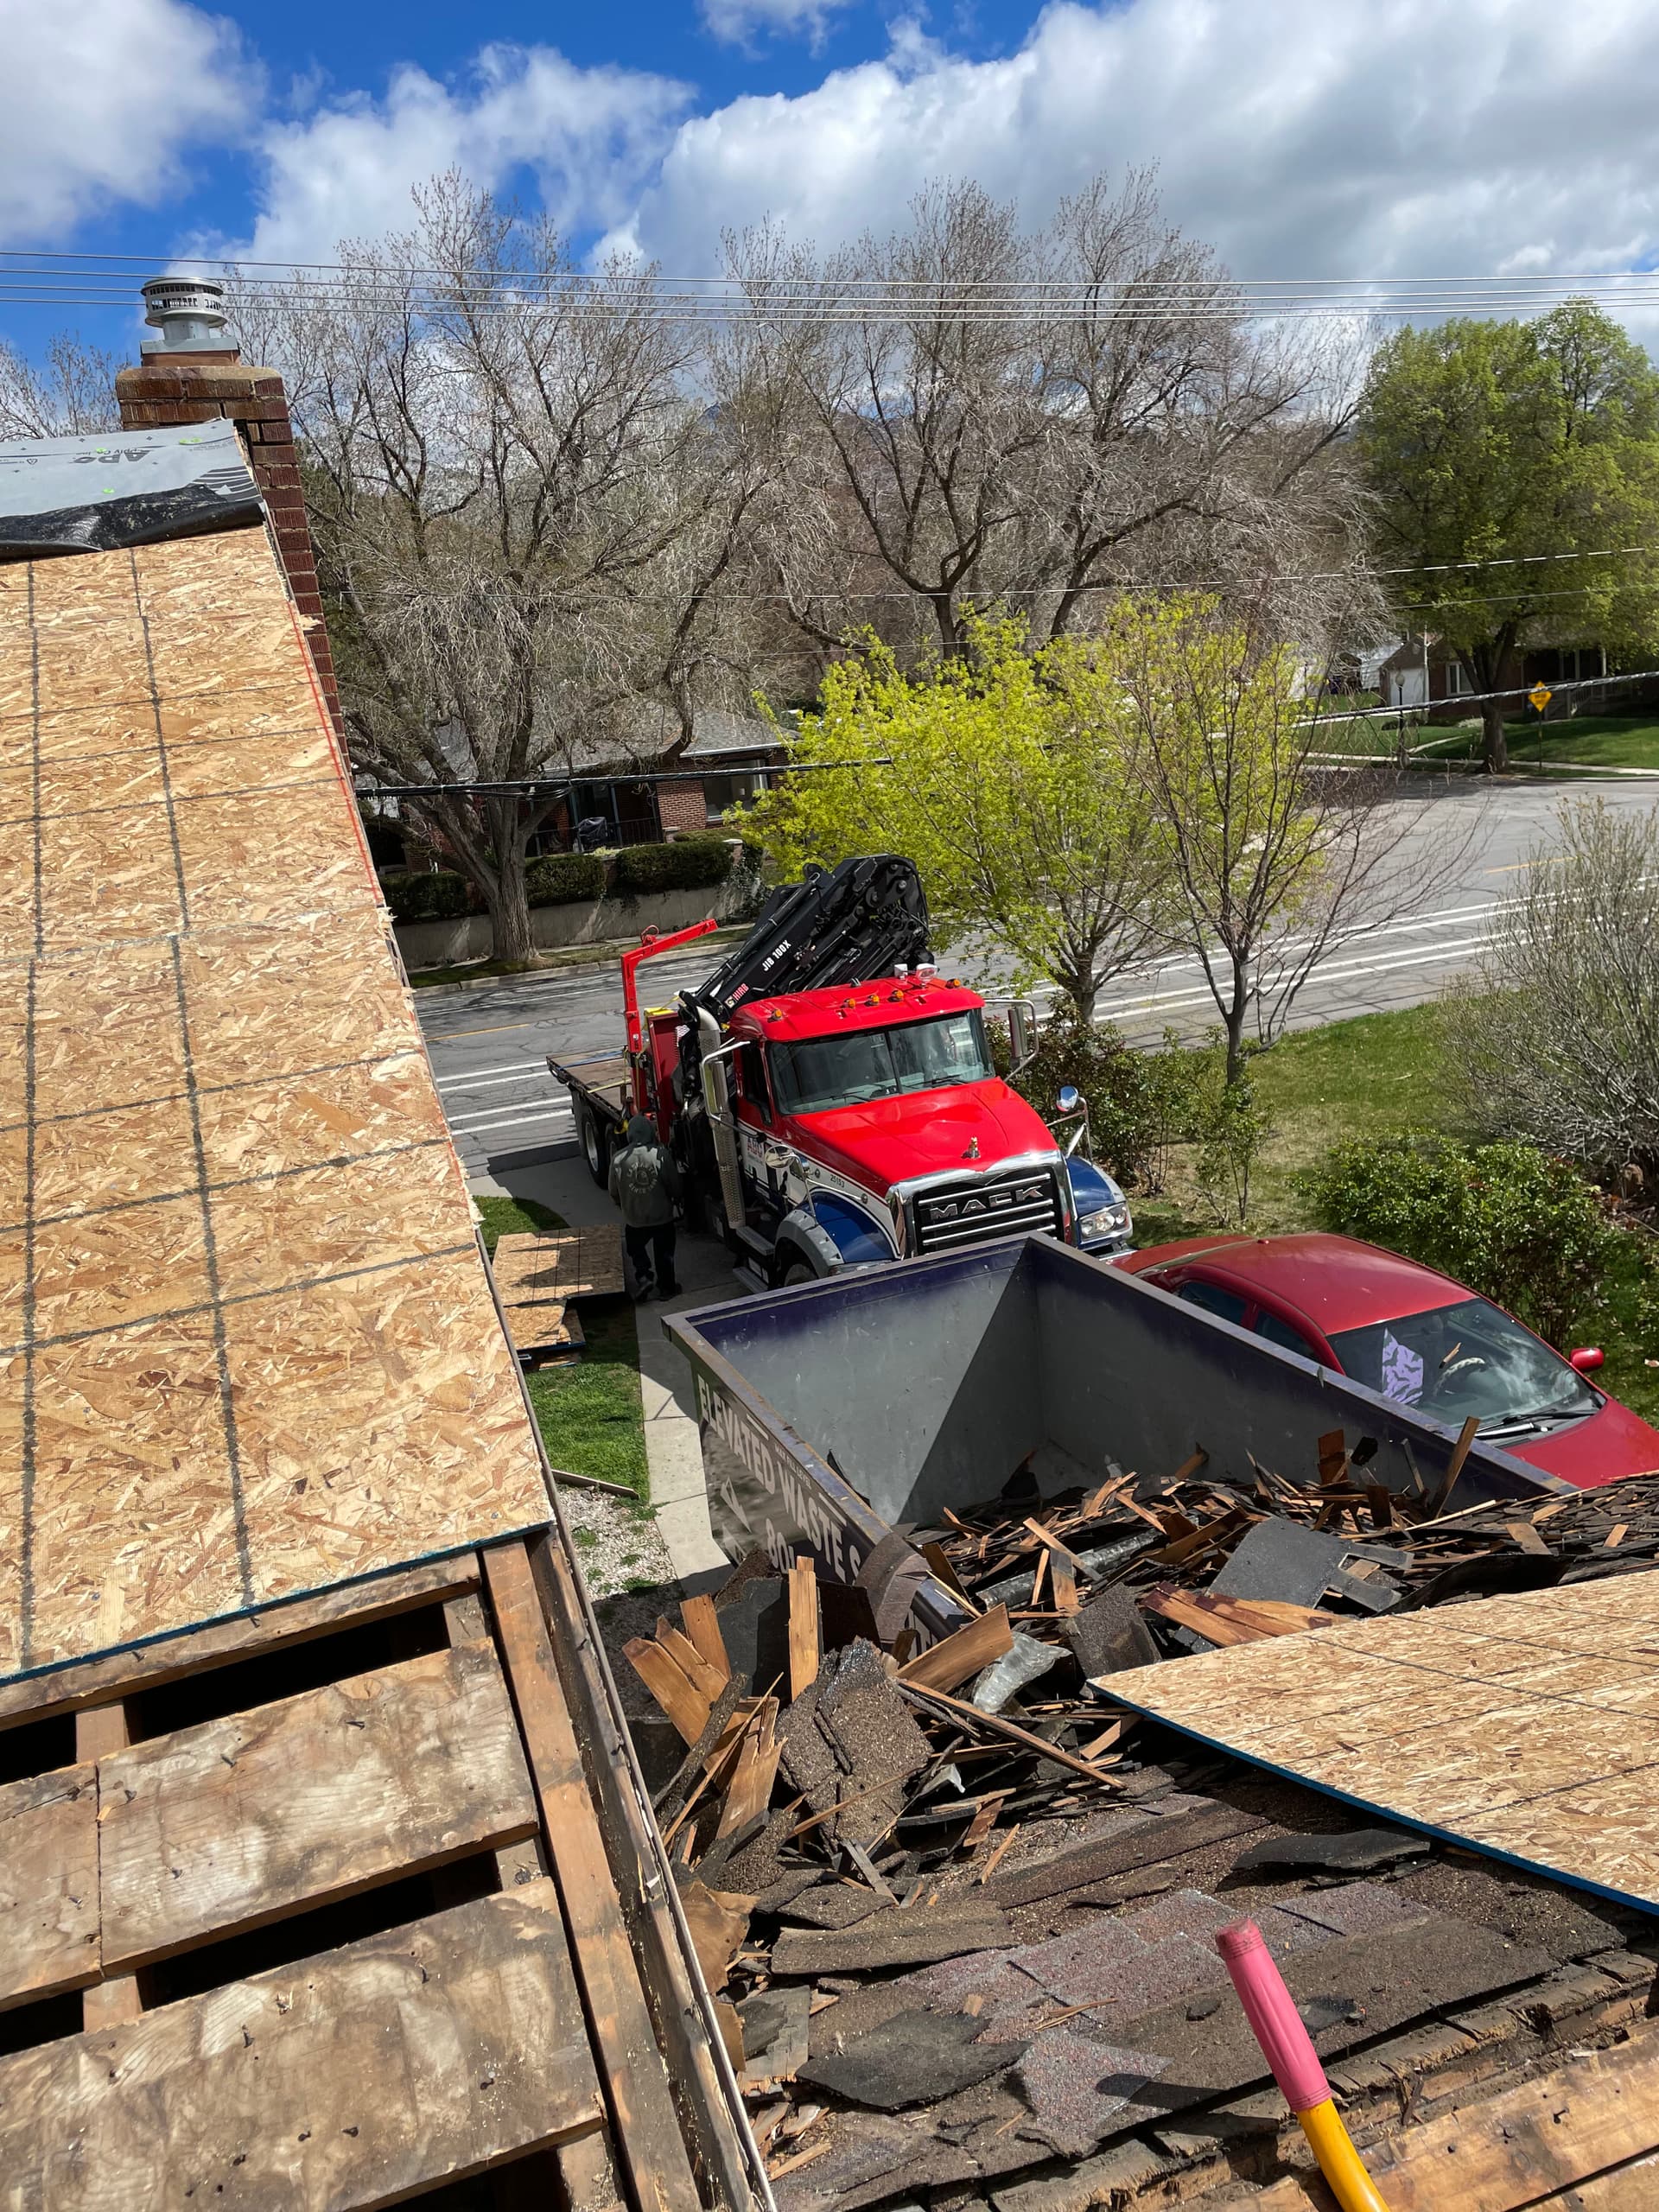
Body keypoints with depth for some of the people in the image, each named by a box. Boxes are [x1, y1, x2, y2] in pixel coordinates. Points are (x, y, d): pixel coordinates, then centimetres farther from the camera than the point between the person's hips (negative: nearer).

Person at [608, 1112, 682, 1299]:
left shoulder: (618, 1159, -14)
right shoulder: (661, 1154, -18)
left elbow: (614, 1193, -2)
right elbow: (675, 1185, -9)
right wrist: (673, 1198, 14)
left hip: (634, 1220, 0)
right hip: (662, 1216, 0)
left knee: (636, 1248, 26)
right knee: (664, 1253, 20)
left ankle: (643, 1277, 9)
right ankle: (666, 1287, 30)